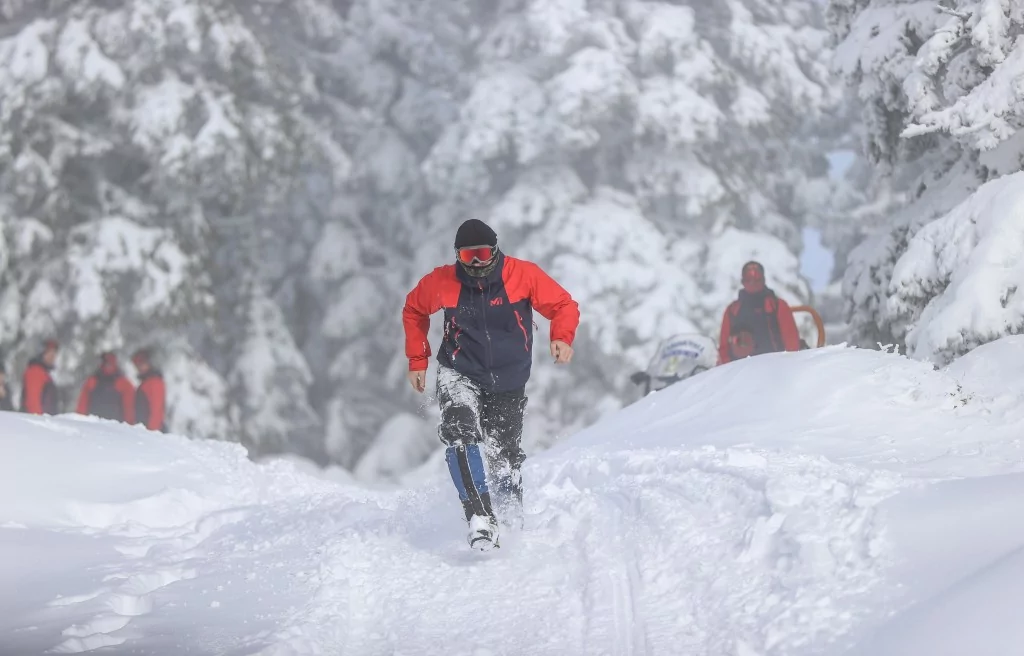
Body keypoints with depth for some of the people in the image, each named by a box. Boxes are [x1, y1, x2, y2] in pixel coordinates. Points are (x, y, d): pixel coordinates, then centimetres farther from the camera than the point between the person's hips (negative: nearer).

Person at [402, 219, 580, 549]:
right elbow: (414, 310, 7)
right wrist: (417, 360, 4)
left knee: (507, 458, 14)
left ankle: (512, 524, 43)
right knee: (460, 433, -29)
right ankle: (481, 518, -35)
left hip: (508, 383, 1)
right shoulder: (441, 282, -13)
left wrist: (562, 338, -27)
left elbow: (564, 305, -7)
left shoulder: (523, 275, -15)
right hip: (459, 376, -1)